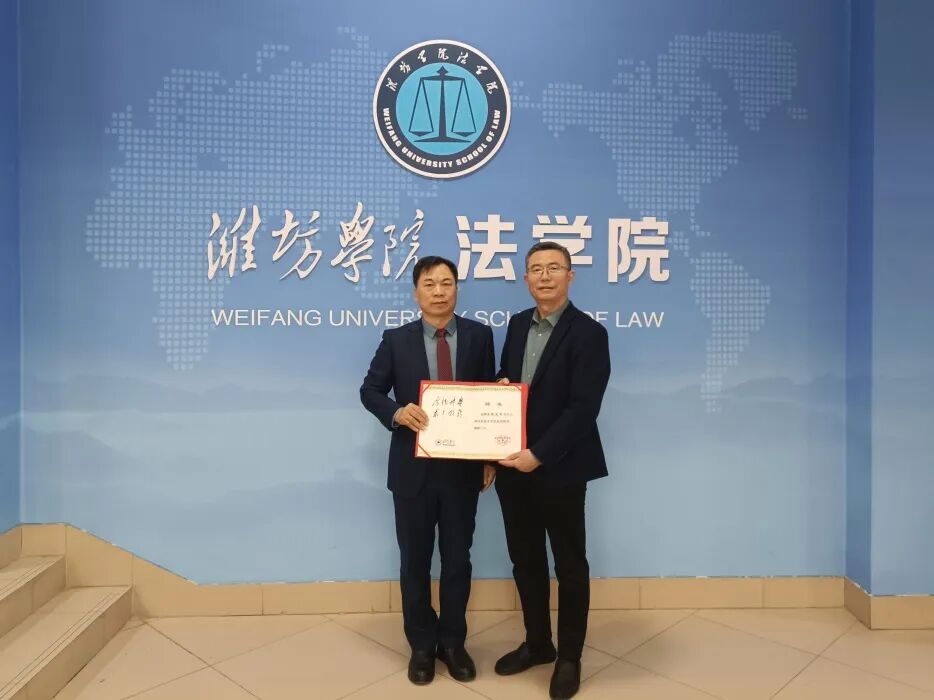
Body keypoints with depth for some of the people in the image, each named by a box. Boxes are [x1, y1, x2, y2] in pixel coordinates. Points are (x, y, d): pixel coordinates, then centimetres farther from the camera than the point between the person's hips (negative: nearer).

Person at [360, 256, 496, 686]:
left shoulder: (479, 336, 0)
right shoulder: (396, 340, -1)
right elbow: (370, 390, 4)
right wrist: (397, 412, -18)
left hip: (464, 467, 0)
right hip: (413, 467, 0)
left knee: (457, 559, 13)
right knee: (414, 561, 12)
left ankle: (452, 642, 33)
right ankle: (421, 645, 31)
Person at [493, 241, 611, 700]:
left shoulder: (589, 333, -11)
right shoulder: (517, 324, 10)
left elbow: (583, 408, -18)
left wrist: (538, 455, -23)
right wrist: (499, 387, -4)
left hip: (559, 468, -6)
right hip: (513, 465, 6)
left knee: (569, 565, 10)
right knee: (525, 560, 17)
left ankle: (569, 657, 29)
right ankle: (537, 643, 36)